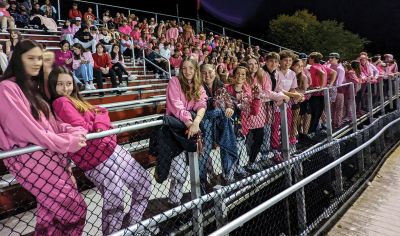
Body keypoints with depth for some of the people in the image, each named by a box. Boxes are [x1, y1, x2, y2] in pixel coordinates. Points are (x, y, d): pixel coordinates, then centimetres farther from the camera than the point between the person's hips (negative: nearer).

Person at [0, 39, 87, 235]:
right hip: (28, 157, -8)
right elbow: (26, 128, -15)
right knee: (74, 207, -11)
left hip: (48, 154, 8)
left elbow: (49, 122, 16)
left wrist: (74, 132, -3)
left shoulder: (32, 87, 20)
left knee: (53, 210, 6)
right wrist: (67, 143, -14)